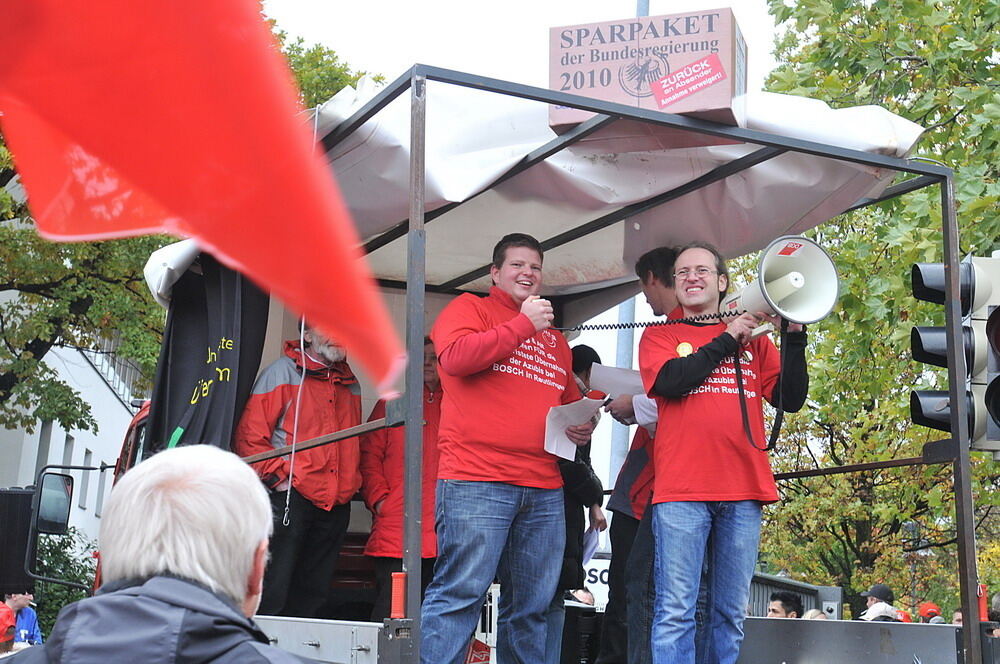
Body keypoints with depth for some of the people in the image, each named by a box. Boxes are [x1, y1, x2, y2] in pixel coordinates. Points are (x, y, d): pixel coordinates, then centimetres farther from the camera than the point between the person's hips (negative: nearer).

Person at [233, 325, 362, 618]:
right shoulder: (283, 372, -1)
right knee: (273, 593, -7)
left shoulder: (351, 384, 17)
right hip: (290, 496, -6)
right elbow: (249, 436, -6)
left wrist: (352, 482, 14)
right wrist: (278, 478, -14)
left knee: (313, 595, 11)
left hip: (335, 505, 6)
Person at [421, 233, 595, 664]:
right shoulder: (470, 308, 9)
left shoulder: (555, 340, 27)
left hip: (544, 488, 6)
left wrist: (581, 427, 11)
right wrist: (523, 324, -6)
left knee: (532, 605, 6)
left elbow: (571, 400, 35)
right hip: (477, 480, -6)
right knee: (461, 593, -12)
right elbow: (454, 357, -11)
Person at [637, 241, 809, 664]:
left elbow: (791, 399, 10)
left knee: (731, 615, 4)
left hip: (743, 492, 3)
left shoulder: (753, 341, 18)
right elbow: (670, 381, -7)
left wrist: (794, 338, 0)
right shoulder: (661, 336, 13)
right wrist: (727, 339, -2)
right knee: (677, 611, -8)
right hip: (681, 491, -2)